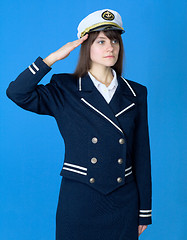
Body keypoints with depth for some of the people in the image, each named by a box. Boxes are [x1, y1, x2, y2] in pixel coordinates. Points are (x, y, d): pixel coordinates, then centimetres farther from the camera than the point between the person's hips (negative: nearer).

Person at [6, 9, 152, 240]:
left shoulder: (136, 93, 5)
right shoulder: (65, 91, -1)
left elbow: (141, 155, 6)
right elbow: (16, 92, -17)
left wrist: (145, 210, 7)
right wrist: (54, 57, -15)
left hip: (124, 203, 2)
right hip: (79, 201, -2)